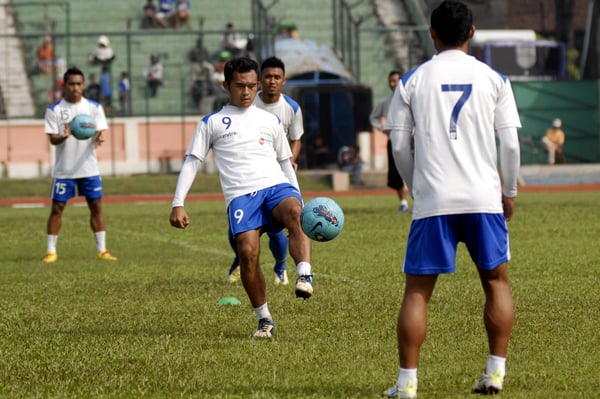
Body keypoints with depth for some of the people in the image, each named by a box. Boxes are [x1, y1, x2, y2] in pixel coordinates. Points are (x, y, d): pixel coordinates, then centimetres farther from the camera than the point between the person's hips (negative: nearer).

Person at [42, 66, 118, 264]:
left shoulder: (94, 107, 3)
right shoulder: (54, 110, -2)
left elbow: (99, 133, -3)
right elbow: (52, 139, -7)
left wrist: (97, 139, -27)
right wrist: (64, 136, -30)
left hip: (89, 168, 1)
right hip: (63, 170, -1)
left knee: (96, 207, 2)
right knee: (57, 208, 0)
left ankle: (102, 250, 7)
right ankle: (51, 251, 7)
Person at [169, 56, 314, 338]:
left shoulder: (270, 120, 22)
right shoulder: (212, 123, 15)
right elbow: (191, 162, 11)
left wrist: (299, 200, 22)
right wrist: (178, 204, 0)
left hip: (277, 186, 1)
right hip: (240, 196, -1)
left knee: (294, 213, -35)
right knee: (247, 252, -21)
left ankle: (305, 276, -45)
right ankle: (264, 320, -7)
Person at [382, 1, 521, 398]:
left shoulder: (412, 81, 4)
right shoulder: (494, 79, 4)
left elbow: (399, 146, 4)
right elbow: (510, 144, 1)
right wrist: (510, 192, 15)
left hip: (432, 200, 0)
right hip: (484, 198, 1)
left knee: (417, 290, 4)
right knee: (496, 282, 15)